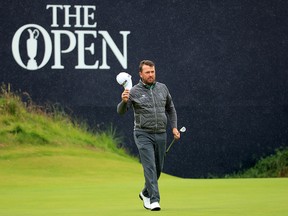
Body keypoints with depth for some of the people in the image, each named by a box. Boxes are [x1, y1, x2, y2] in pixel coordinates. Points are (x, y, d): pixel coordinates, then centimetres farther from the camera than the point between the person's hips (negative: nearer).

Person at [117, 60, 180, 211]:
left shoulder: (162, 88, 8)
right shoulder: (134, 92, -5)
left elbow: (170, 108, 21)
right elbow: (121, 111, -12)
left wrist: (174, 127, 12)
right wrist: (124, 101, -33)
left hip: (161, 135, 5)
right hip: (143, 134, -5)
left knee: (158, 168, 13)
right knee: (150, 167, -15)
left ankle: (146, 193, 36)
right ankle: (154, 200, -17)